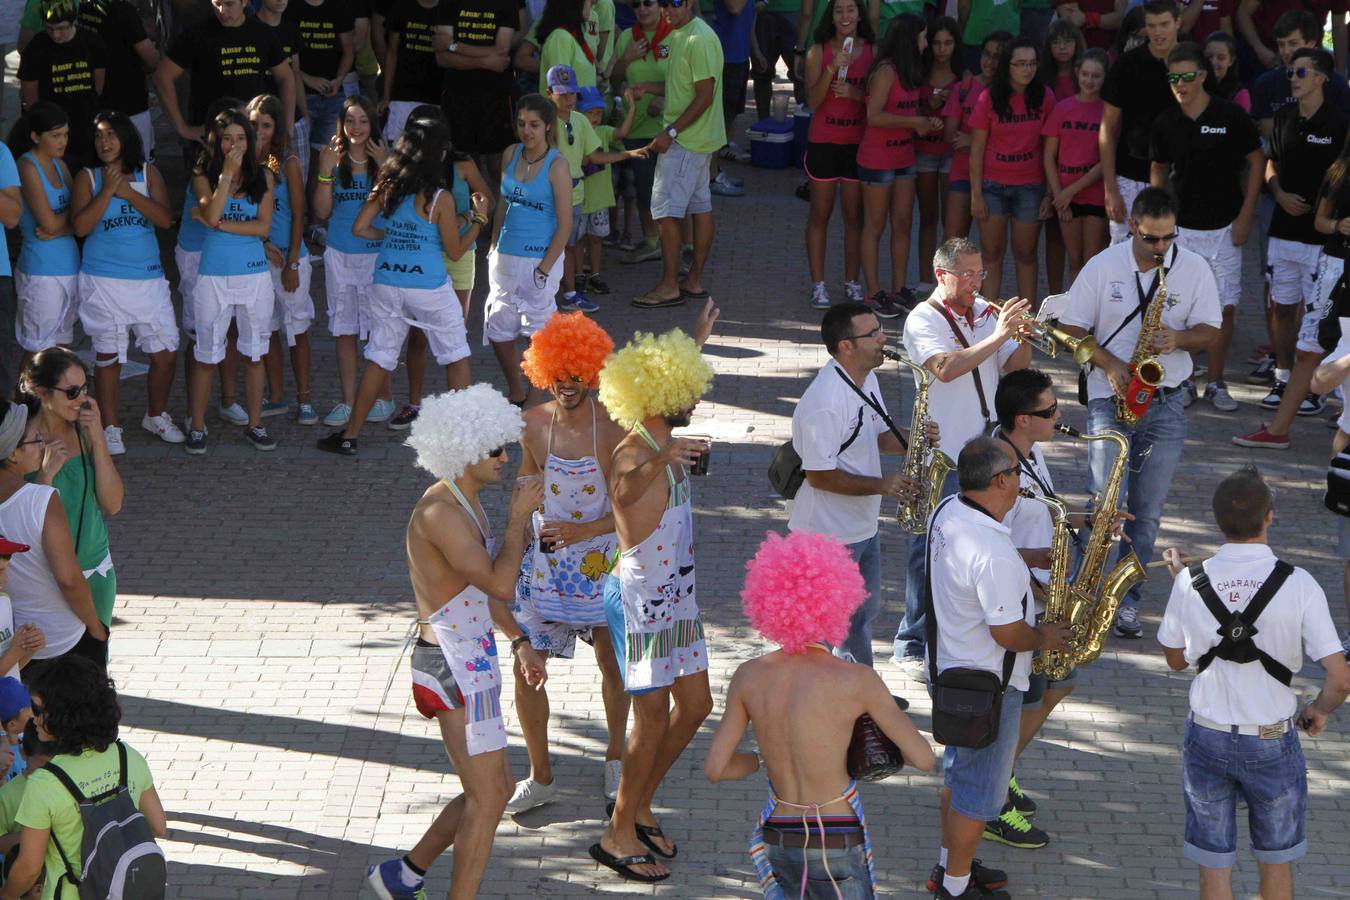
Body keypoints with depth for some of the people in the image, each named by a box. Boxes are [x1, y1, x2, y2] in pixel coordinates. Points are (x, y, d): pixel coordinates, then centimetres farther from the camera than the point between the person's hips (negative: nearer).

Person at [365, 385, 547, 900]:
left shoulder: (468, 502, 12)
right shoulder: (440, 512, -21)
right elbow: (499, 583, -28)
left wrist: (518, 641, 24)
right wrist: (519, 516, -18)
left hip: (472, 659, 10)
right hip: (454, 664, -10)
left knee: (494, 789, 17)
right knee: (487, 797, -5)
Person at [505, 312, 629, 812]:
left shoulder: (613, 428, -16)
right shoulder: (534, 423, -6)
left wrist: (583, 530, -28)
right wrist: (521, 532, 5)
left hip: (600, 559, -2)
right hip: (544, 559, 2)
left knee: (612, 665, 12)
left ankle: (616, 757, 38)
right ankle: (540, 777, 16)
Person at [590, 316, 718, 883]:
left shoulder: (662, 442, 4)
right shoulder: (632, 456, -24)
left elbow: (674, 383, 28)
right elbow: (625, 492, -49)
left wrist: (697, 340, 37)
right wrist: (662, 459, -65)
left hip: (676, 595, 9)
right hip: (638, 600, -9)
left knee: (695, 705, 14)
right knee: (653, 720, -4)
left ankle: (640, 805, 29)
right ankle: (618, 836, 9)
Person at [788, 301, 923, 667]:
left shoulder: (866, 378, 2)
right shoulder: (824, 402, -28)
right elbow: (819, 474, -26)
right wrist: (881, 485, -25)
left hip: (863, 526, 10)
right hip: (828, 535, -10)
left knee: (864, 611, 23)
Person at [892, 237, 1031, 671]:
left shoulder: (985, 313, 11)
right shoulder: (923, 320, -8)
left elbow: (1014, 368, 7)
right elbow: (946, 368, -25)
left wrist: (1023, 336, -12)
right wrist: (998, 336, -28)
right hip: (942, 453, -6)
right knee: (932, 549, -2)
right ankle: (913, 645, 5)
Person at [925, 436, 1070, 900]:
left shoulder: (947, 513, -4)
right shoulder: (994, 552, -33)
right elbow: (1008, 633, -27)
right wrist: (1043, 639, -8)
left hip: (949, 666, 9)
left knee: (958, 771, 25)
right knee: (979, 792, 8)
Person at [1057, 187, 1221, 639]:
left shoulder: (1194, 268, 0)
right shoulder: (1102, 266, -4)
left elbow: (1210, 330, 6)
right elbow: (1071, 329, 0)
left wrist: (1178, 338, -16)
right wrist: (1110, 365, -14)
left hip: (1165, 402, 2)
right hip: (1111, 398, -2)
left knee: (1146, 511, 5)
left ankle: (1127, 600, 14)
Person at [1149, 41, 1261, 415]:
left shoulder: (1231, 116, -8)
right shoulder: (1165, 123, 0)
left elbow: (1256, 162, 0)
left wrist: (1245, 216, -4)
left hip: (1224, 227, -2)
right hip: (1181, 226, 2)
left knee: (1226, 307, 0)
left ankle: (1216, 382, 13)